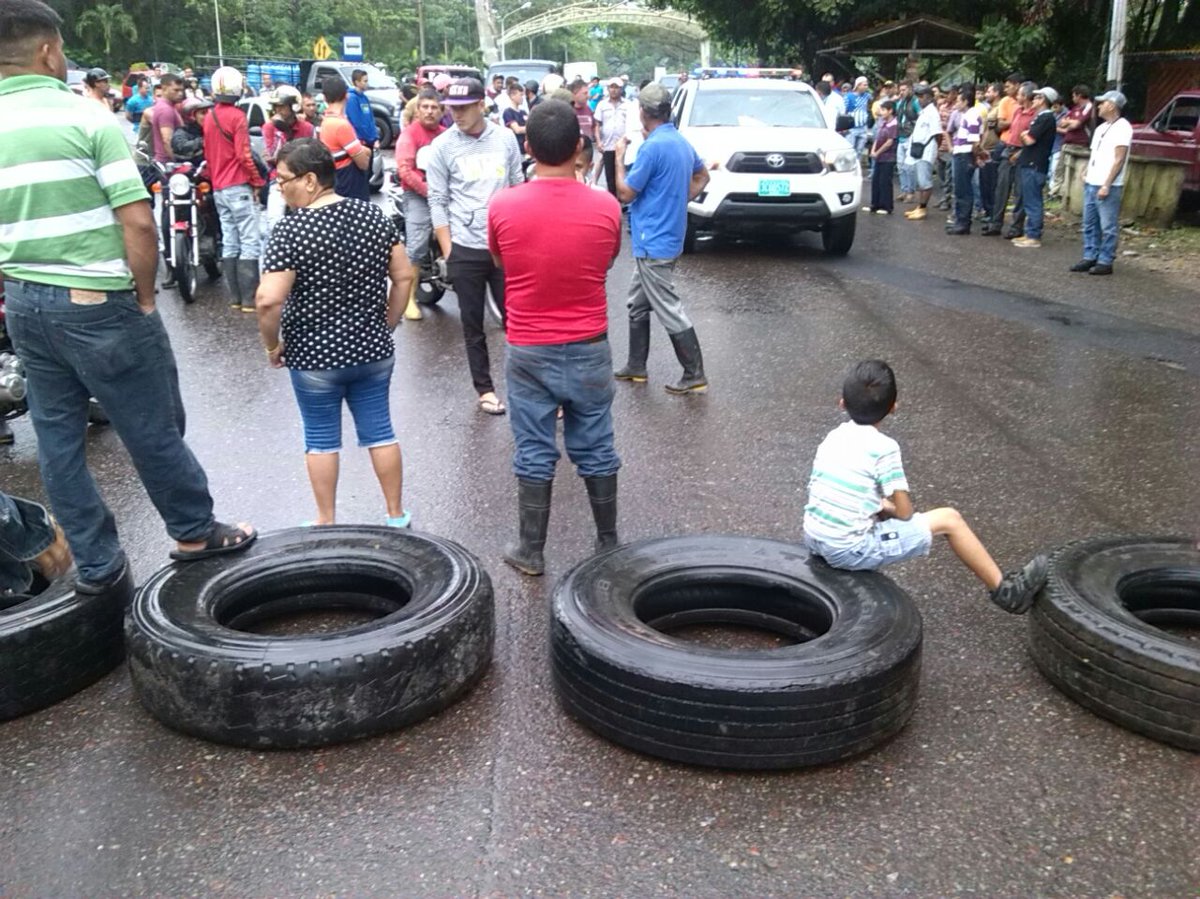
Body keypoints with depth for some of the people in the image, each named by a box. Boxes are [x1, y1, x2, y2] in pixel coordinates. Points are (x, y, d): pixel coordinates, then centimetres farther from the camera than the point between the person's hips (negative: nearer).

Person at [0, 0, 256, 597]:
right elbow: (137, 221, -17)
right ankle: (194, 531, 25)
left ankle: (95, 565, 21)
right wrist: (145, 297, -6)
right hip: (95, 301, -6)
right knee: (152, 428, 9)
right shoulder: (87, 118, -12)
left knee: (56, 436, 13)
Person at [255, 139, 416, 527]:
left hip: (314, 357, -4)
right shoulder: (373, 215, -3)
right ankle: (396, 515, 25)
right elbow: (404, 276, 2)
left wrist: (272, 346, -8)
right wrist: (387, 325, 11)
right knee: (379, 431, 15)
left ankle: (326, 522, 24)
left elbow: (268, 300, -24)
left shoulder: (291, 230, -18)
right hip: (373, 350, 4)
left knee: (321, 439, 11)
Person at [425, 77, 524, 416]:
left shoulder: (506, 139, 2)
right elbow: (437, 202, -2)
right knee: (473, 325, 8)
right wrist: (447, 252, -5)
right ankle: (485, 389, 20)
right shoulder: (443, 146, -4)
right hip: (465, 250, -1)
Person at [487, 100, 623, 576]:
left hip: (528, 353, 0)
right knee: (596, 451, 14)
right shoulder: (606, 207, -11)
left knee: (534, 455, 10)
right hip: (589, 350, 1)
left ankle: (531, 551, 20)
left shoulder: (502, 206, -12)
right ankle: (608, 543, 27)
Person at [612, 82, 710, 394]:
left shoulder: (652, 147, -20)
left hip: (654, 241, -10)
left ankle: (695, 376, 1)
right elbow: (702, 176, 24)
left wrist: (619, 158, -2)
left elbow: (625, 193, -15)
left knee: (668, 310, -4)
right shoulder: (681, 141, 9)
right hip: (667, 236, 10)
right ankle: (636, 366, 27)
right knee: (637, 303, 19)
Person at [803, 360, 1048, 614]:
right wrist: (889, 507, 14)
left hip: (813, 541, 6)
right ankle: (1003, 589, 19)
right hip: (851, 551, -6)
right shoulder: (884, 447, -11)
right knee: (948, 519, 6)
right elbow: (904, 513, -7)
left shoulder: (833, 437, 7)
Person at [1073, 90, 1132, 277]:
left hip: (1108, 187, -9)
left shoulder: (1122, 127, -9)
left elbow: (1119, 159, -14)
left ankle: (1105, 262, 0)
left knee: (1108, 226, -4)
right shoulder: (1101, 127, 18)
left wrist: (1106, 185, -18)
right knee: (1090, 224, 10)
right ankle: (1089, 257, 17)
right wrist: (1086, 172, 10)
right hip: (1091, 184, 9)